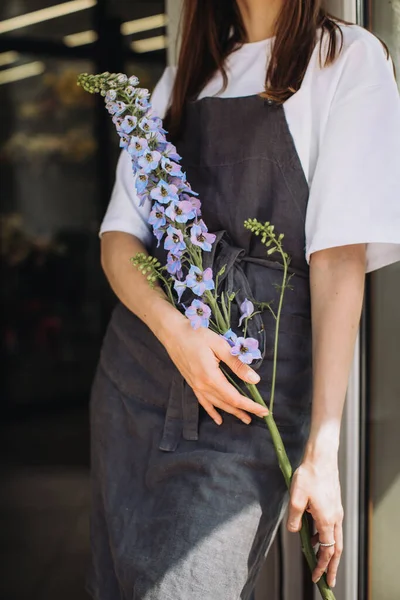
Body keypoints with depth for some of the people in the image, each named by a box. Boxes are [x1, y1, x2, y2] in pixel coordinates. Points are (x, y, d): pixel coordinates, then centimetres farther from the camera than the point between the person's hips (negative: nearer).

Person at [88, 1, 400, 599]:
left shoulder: (349, 59, 2)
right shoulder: (184, 78, 17)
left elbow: (340, 259, -7)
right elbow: (118, 237, 9)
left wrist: (322, 447, -13)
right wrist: (174, 330, -13)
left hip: (247, 398, -5)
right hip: (133, 373, 5)